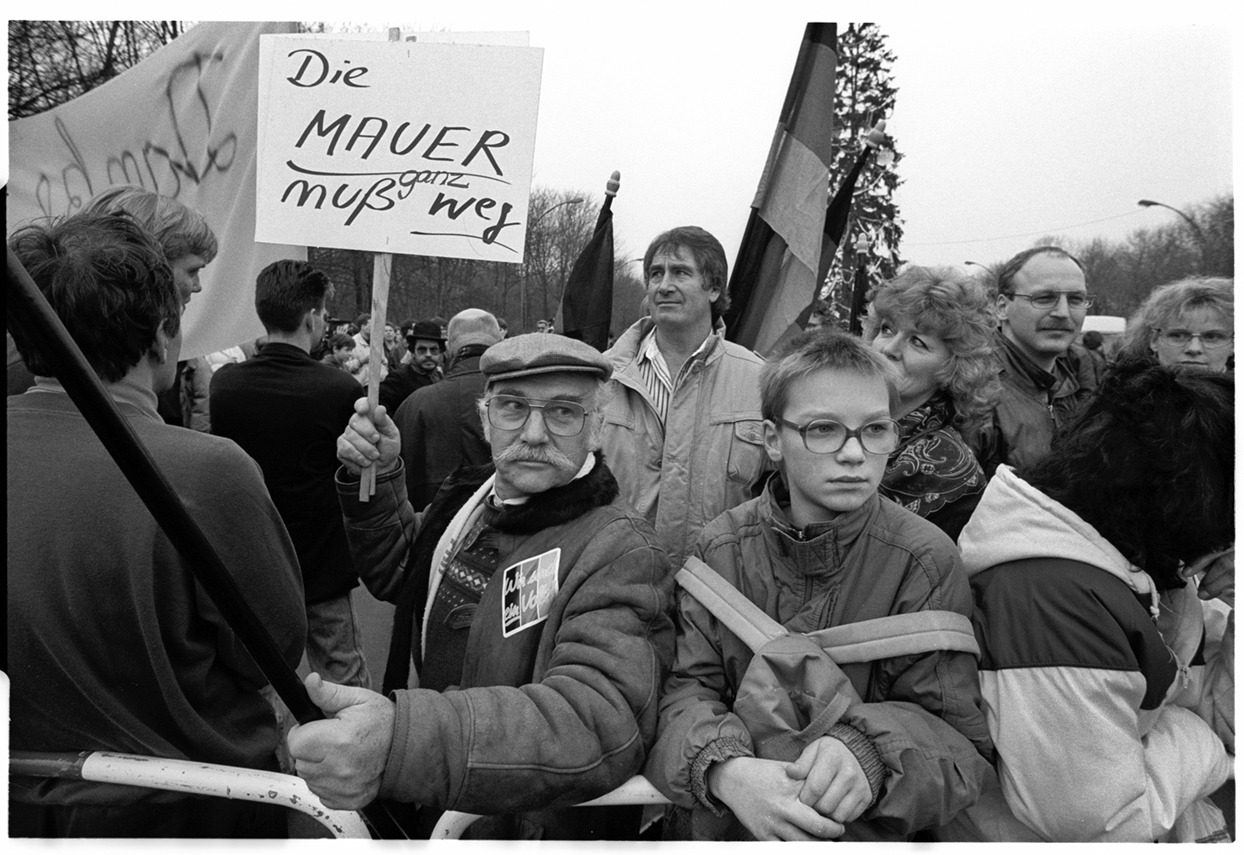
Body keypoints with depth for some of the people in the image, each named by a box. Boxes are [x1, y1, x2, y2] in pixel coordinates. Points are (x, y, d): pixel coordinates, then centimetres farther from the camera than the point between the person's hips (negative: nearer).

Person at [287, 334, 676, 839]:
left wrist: (401, 742, -56)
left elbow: (601, 720, -42)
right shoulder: (473, 495, -3)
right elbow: (396, 576, 14)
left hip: (530, 824, -5)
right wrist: (376, 480, -7)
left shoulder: (621, 552, -27)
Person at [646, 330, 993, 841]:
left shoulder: (927, 561, -6)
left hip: (862, 833, -2)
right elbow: (686, 690, -4)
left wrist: (869, 753, -27)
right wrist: (726, 770, -25)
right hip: (719, 827, 2)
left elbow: (959, 737, -6)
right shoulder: (720, 547, 0)